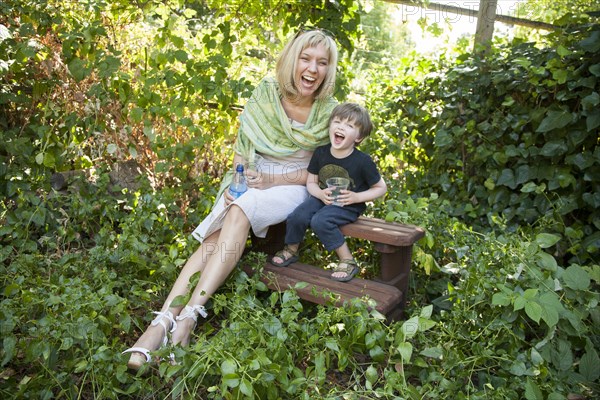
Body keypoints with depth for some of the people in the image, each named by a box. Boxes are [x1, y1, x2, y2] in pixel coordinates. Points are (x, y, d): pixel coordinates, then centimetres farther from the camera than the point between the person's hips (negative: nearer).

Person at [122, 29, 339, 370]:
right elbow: (242, 147, 3)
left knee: (239, 213, -33)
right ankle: (163, 320, -32)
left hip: (293, 187, -2)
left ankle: (189, 316, -37)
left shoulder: (330, 112, -8)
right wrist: (235, 182, -14)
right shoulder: (265, 93, -4)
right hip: (252, 182, 3)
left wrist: (272, 180, -16)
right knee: (214, 239, -25)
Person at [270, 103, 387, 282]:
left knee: (320, 221, -30)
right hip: (323, 198, 5)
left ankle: (348, 261, -15)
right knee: (296, 217, -18)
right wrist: (321, 193, -17)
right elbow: (311, 182, 5)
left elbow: (381, 188, -4)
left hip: (349, 205, -4)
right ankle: (291, 250, 13)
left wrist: (357, 197, -18)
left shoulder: (362, 161, -15)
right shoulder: (321, 153, -5)